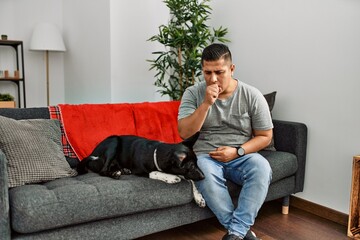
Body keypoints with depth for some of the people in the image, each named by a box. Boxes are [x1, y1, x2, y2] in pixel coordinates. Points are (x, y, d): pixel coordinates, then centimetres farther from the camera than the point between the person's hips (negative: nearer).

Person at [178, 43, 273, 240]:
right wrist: (206, 103, -22)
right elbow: (184, 133, -11)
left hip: (242, 156, 1)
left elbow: (265, 137, 1)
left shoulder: (252, 95, -4)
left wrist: (237, 152, -14)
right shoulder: (193, 93, -3)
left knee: (262, 168, -32)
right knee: (205, 173, -35)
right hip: (206, 156, 0)